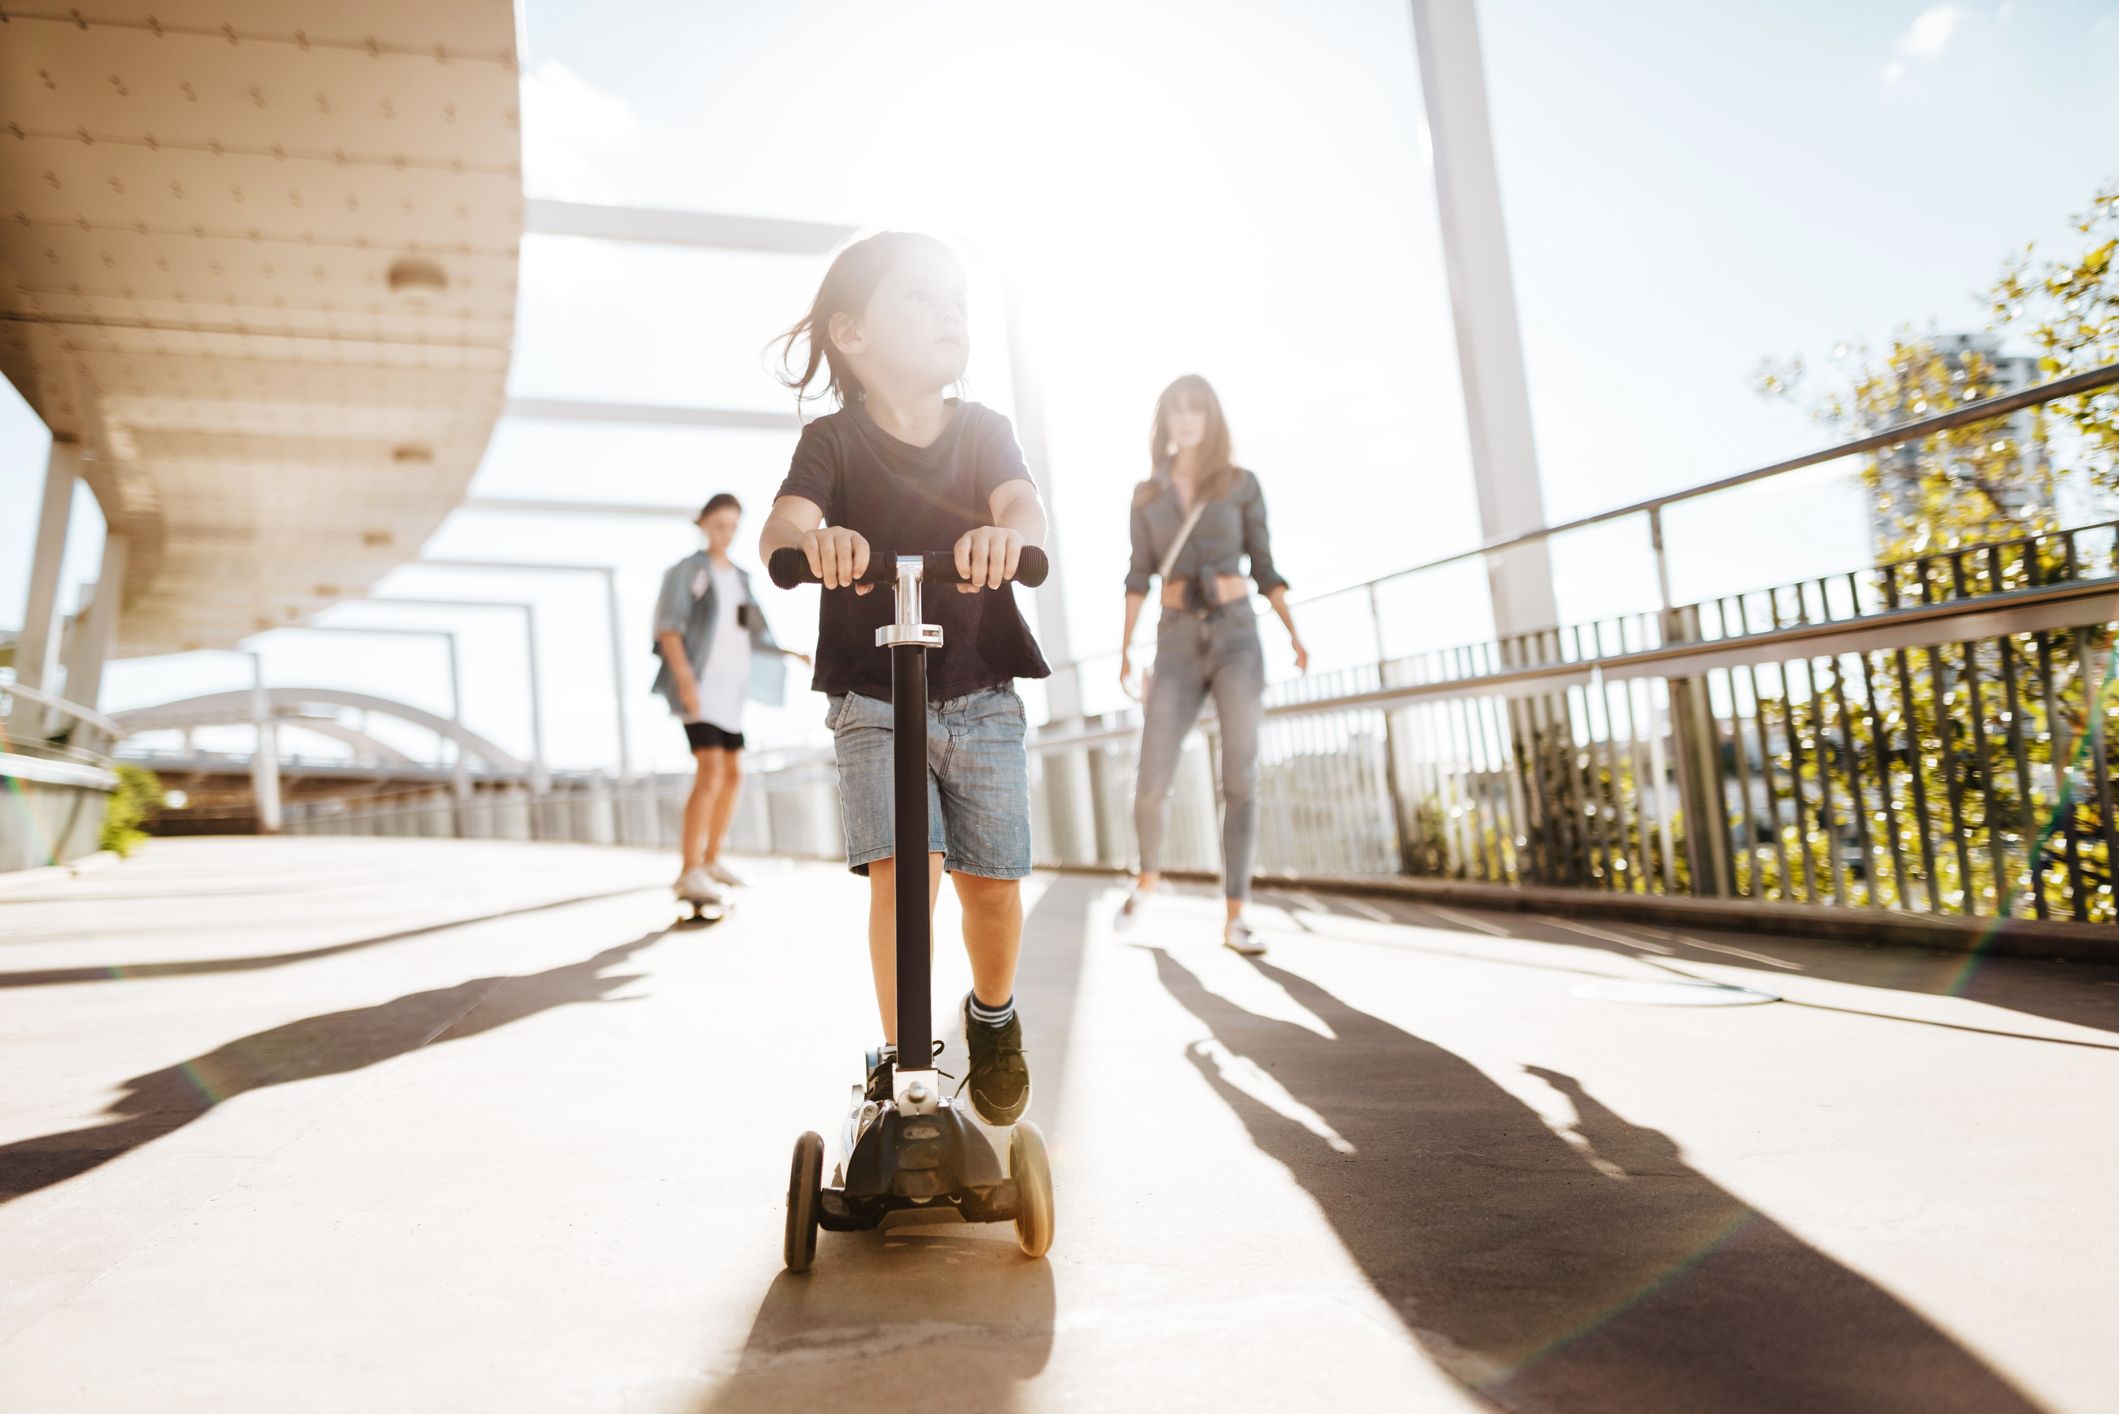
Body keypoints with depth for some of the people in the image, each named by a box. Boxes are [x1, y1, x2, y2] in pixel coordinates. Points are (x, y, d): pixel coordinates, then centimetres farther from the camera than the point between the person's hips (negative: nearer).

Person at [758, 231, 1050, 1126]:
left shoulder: (981, 431, 4)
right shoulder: (834, 441, -2)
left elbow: (1023, 502, -16)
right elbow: (780, 526, -20)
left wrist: (1006, 534, -42)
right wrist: (814, 537, -45)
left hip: (981, 700, 2)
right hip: (873, 702, -1)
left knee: (991, 879, -1)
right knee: (902, 869, -17)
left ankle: (993, 1013, 30)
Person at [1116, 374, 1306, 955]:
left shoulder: (1242, 483, 6)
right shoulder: (1147, 493, 11)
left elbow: (1263, 566, 7)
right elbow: (1139, 575, 8)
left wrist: (1294, 633, -5)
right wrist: (1125, 648, -2)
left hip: (1237, 637, -1)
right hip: (1177, 646, 1)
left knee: (1240, 780, -7)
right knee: (1152, 784, -6)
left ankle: (1235, 918, -1)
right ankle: (1148, 874, 24)